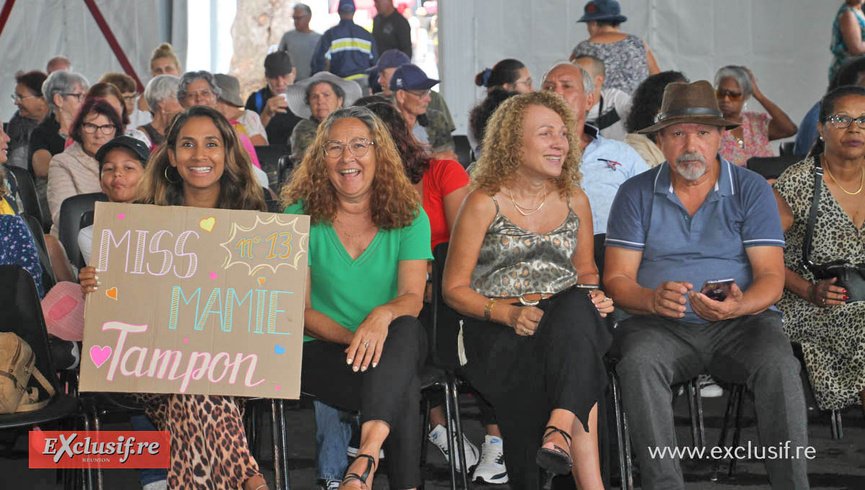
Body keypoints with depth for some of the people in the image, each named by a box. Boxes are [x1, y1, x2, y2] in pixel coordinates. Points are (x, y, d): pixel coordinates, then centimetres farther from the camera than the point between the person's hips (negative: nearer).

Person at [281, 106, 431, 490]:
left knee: (404, 328, -38)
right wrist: (354, 339, -20)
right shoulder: (301, 217, 1)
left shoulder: (408, 216, 4)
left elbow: (413, 297, -8)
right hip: (323, 348, -2)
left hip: (399, 345, 2)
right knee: (404, 388, -35)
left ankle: (368, 452, -52)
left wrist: (384, 314, -34)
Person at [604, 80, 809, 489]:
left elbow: (771, 278, 0)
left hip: (741, 323, 0)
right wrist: (654, 300, -20)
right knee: (638, 364, -33)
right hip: (660, 326, 0)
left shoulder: (751, 189, 7)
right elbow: (616, 280, 3)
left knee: (779, 365, -31)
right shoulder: (635, 194, 8)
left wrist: (738, 306, -23)